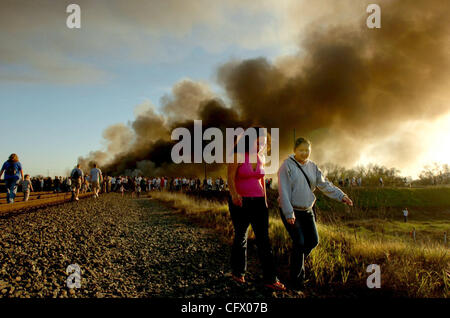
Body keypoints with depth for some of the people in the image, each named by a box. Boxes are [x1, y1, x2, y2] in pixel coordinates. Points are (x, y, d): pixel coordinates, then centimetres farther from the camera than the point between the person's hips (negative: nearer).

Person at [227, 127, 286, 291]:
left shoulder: (260, 157, 7)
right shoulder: (237, 156, -9)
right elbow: (230, 178, -18)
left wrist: (265, 200, 17)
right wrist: (234, 194, -36)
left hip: (258, 202, 4)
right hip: (240, 202, -4)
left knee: (264, 239, -1)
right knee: (241, 237, 9)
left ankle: (270, 279, 1)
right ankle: (237, 272, 29)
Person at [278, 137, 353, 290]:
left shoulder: (312, 166, 7)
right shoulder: (287, 166, -13)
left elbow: (325, 184, 4)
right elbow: (283, 191, -18)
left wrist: (341, 196, -9)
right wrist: (289, 213, -24)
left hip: (306, 210, 7)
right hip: (290, 210, -7)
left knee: (313, 241, 8)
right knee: (299, 242, -12)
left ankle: (297, 260, 35)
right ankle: (296, 279, 1)